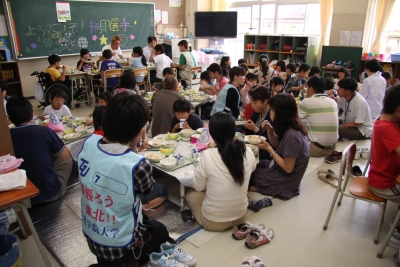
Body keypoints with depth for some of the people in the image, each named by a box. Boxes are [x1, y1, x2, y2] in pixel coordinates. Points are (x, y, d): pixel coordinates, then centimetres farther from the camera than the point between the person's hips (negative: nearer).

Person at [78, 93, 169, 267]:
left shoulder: (89, 143, -15)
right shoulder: (137, 164, -31)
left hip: (90, 236, 5)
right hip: (121, 244, -5)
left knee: (145, 220, 32)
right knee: (160, 231, 28)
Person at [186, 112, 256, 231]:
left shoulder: (208, 155, -26)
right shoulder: (248, 152, -14)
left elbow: (198, 186, -10)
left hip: (213, 221, -4)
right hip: (240, 217, 4)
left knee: (190, 191, 22)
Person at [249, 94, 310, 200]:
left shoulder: (291, 135, -31)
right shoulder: (288, 128, -5)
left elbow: (288, 168, -25)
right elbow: (276, 144, 11)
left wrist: (268, 148, -23)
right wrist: (269, 130, -6)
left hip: (285, 181, -8)